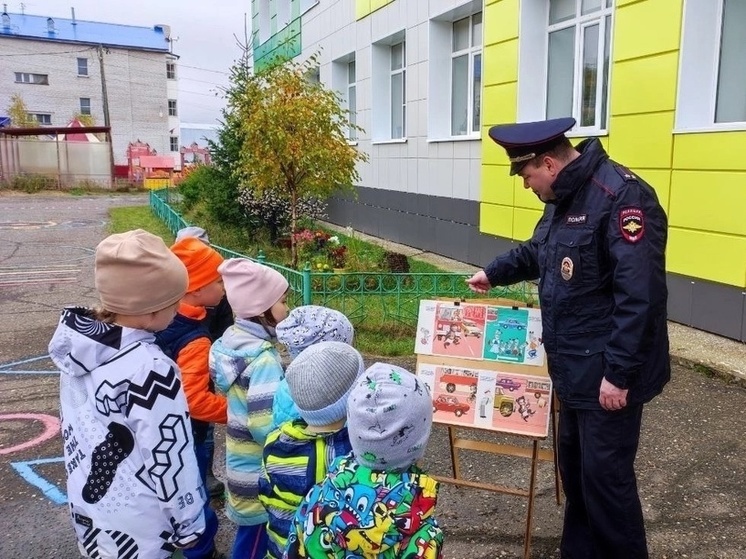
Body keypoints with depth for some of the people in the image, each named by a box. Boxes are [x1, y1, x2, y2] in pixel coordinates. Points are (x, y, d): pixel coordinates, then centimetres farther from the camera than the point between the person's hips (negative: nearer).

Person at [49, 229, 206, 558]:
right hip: (133, 528, -7)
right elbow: (169, 460, -23)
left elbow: (72, 424, 6)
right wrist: (189, 524, -8)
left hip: (85, 505, 7)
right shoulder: (151, 372, -31)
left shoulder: (77, 342, -7)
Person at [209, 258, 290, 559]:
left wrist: (287, 389, 9)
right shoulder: (263, 359, -29)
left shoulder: (234, 337, -2)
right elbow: (266, 428, -31)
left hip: (244, 460, 8)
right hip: (259, 473, -8)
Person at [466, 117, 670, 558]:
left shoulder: (621, 197, -22)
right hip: (575, 368, 10)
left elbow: (640, 297, -26)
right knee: (575, 466, 20)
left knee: (605, 474, 2)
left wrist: (619, 373, -24)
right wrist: (494, 274, 34)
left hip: (608, 374, -10)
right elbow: (537, 252, 30)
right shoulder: (565, 198, 10)